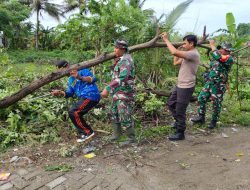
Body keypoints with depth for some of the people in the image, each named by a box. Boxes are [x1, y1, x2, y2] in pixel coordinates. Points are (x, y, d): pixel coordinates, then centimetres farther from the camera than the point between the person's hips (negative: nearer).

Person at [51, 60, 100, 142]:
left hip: (91, 95, -9)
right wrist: (60, 92, 0)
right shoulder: (70, 80, 21)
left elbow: (93, 79, -15)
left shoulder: (82, 70, -3)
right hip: (84, 97, 9)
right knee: (75, 114, 9)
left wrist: (80, 78, -30)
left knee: (73, 112, -14)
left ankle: (88, 132, -4)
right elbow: (70, 93, 18)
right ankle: (83, 134, 18)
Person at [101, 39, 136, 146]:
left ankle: (131, 138, 13)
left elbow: (121, 78, -33)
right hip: (117, 93, 10)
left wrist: (107, 89, -37)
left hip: (124, 94, -10)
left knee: (124, 117, -3)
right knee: (114, 113, 19)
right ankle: (116, 133, 36)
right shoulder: (120, 60, 12)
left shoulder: (126, 60, -19)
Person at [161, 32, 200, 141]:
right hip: (179, 85, 10)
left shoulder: (193, 54, -20)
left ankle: (180, 133, 15)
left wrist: (166, 40, -20)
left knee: (180, 110, 0)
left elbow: (174, 52, -31)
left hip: (186, 87, -10)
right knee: (171, 104, 22)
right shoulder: (188, 54, 13)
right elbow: (176, 62, 16)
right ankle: (179, 122, 41)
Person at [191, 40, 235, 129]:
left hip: (218, 86, -7)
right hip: (209, 82, 7)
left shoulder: (229, 59, -14)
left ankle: (214, 121, 20)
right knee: (201, 98, 4)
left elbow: (217, 56, -31)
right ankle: (201, 117, 17)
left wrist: (212, 45, -19)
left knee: (216, 104, 3)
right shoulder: (216, 57, 10)